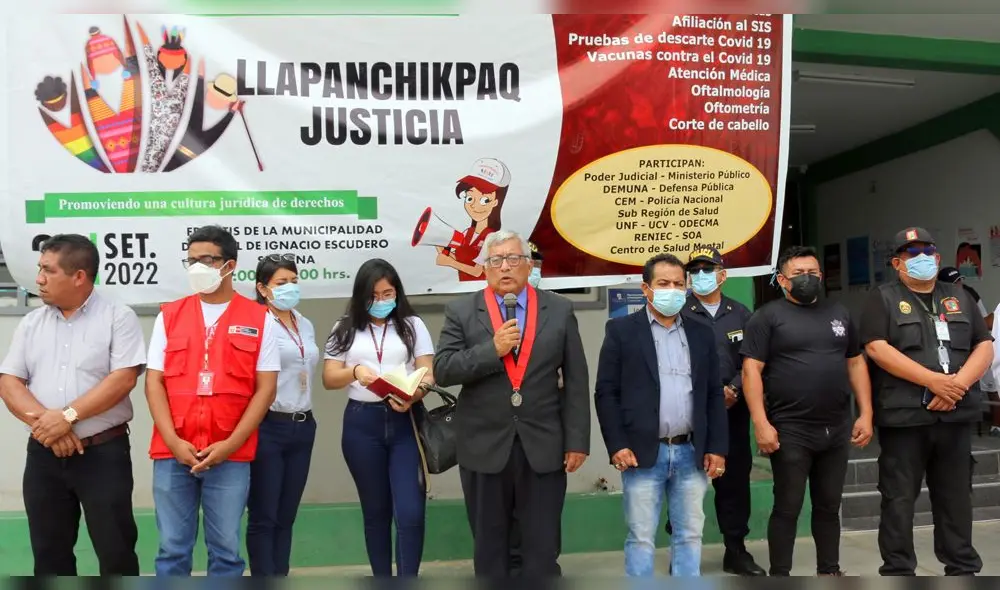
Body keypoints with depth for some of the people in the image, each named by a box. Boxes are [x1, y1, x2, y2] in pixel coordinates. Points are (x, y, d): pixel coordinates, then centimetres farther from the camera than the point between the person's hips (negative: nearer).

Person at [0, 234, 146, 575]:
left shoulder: (118, 317, -4)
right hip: (43, 453, 5)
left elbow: (123, 379, -14)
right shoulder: (31, 323, 10)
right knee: (49, 549, 14)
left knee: (115, 547, 1)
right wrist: (44, 420, -13)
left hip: (103, 451, -5)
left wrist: (68, 416, -19)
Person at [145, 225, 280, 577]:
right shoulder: (169, 316, 8)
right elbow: (154, 382, 4)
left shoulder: (259, 319, 1)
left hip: (231, 455, -1)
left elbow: (266, 388, -2)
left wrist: (230, 445, -10)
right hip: (173, 452, 2)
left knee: (225, 549, 8)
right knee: (172, 548, 10)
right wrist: (174, 442, -8)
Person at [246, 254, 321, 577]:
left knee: (286, 517, 12)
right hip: (268, 427, -6)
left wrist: (304, 414, 14)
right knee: (263, 517, 1)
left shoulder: (306, 325, 13)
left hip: (302, 426, 7)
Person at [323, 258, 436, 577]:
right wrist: (355, 371, -16)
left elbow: (428, 374, 0)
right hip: (361, 424, 2)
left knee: (410, 512, -8)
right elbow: (329, 378, 5)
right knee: (375, 510, 13)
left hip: (405, 423, -1)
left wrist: (413, 396, -21)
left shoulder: (413, 325, 5)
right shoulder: (346, 329, 8)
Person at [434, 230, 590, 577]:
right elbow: (442, 371, -7)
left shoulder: (559, 310, 2)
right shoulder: (461, 312, 1)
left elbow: (576, 381, 2)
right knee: (488, 546, 14)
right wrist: (492, 349, -18)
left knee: (543, 548, 8)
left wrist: (577, 441, -1)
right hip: (484, 447, 0)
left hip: (544, 447, 0)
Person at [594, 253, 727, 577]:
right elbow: (606, 392, -4)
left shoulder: (701, 334, 11)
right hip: (643, 452, -3)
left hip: (691, 452, 4)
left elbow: (714, 395, 11)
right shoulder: (621, 330, 0)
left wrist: (717, 447, 3)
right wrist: (617, 446, -11)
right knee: (641, 537, 3)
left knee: (690, 534, 11)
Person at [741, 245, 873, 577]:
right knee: (787, 508, 3)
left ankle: (829, 571, 28)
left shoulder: (839, 314, 14)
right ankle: (779, 575, 13)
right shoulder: (768, 316, -3)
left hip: (837, 429, 5)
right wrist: (761, 423, -17)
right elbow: (752, 370, -9)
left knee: (829, 506, 15)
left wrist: (866, 414, 8)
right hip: (790, 431, -5)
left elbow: (856, 364, 16)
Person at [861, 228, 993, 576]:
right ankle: (898, 571, 12)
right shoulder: (883, 299, 1)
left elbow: (985, 346, 8)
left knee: (956, 496, 12)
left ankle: (962, 569, 24)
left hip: (955, 415, 4)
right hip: (904, 415, -4)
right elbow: (877, 348, -11)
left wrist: (959, 383, -10)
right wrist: (934, 381, -16)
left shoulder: (960, 298, 15)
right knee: (899, 499, 2)